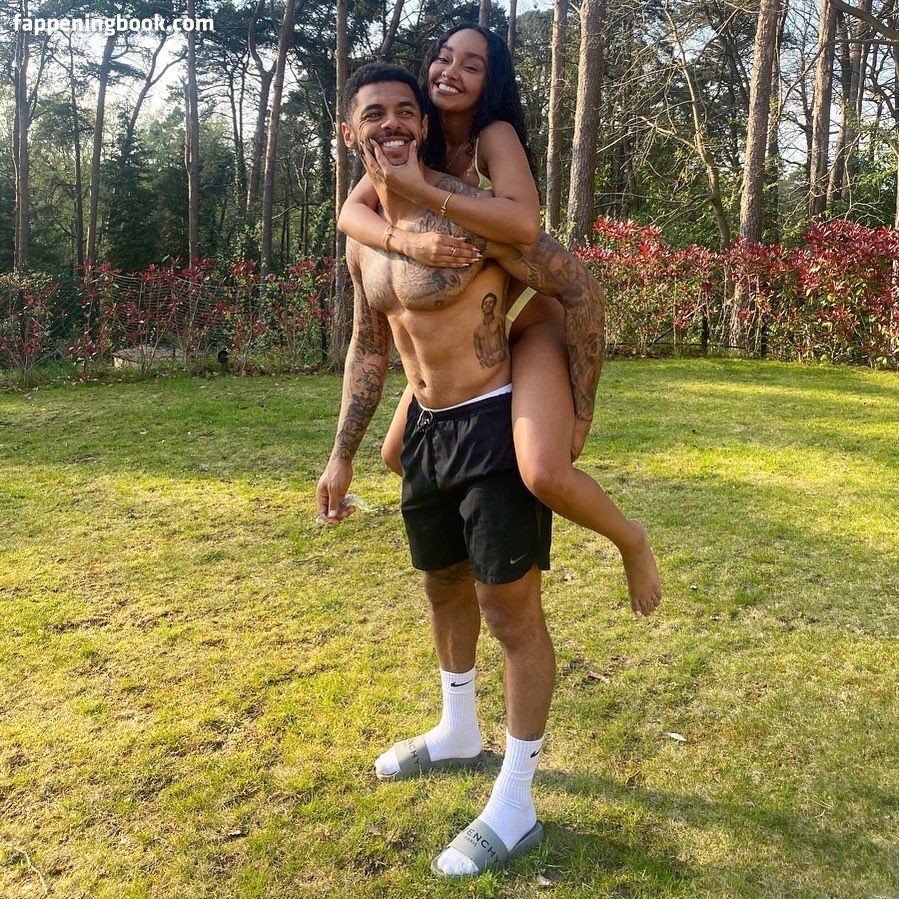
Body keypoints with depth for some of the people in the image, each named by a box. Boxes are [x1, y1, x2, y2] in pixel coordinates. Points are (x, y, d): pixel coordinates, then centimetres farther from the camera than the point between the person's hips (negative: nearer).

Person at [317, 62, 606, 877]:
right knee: (444, 586, 22)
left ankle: (516, 806, 16)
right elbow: (368, 352, 15)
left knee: (511, 611, -1)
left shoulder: (470, 212, -17)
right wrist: (342, 458, 14)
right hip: (428, 428, 9)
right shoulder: (363, 239, 7)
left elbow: (580, 289, -14)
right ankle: (458, 734, 46)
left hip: (497, 427, -8)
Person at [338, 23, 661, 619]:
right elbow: (350, 212, -9)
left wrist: (420, 191, -32)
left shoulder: (496, 134, -15)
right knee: (399, 455, 11)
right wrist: (408, 240, -29)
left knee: (544, 473, -28)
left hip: (531, 323, -7)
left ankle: (631, 540, 4)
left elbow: (524, 223, -34)